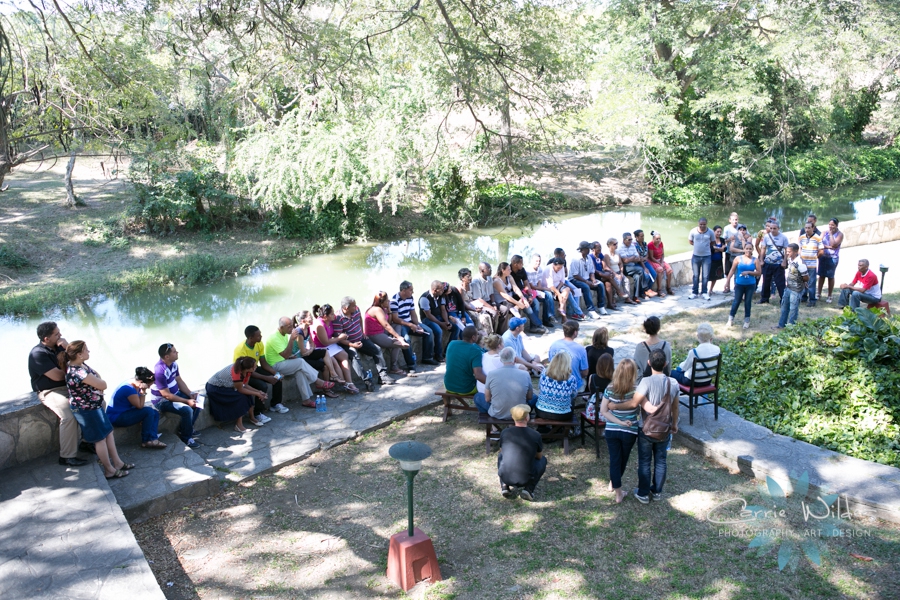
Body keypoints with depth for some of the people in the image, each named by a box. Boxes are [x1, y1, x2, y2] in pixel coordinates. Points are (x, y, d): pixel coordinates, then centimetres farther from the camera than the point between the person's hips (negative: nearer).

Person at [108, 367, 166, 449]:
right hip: (116, 417, -10)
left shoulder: (135, 385, 3)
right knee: (148, 411, -23)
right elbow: (139, 406, -23)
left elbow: (139, 404, 8)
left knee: (155, 413, 1)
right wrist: (143, 392, -21)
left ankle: (152, 439, -14)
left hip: (125, 413, 10)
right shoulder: (129, 389, -28)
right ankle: (146, 441, -12)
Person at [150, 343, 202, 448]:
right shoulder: (160, 370, -30)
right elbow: (166, 395, -28)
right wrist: (187, 401, -26)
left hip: (175, 393, 9)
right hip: (162, 400, -9)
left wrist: (190, 394, -7)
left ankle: (184, 429, 12)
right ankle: (186, 437, -6)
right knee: (187, 410, -27)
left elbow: (179, 381, 8)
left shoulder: (173, 363, -3)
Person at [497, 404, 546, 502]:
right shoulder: (536, 436, -6)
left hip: (505, 477, 2)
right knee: (543, 460, 23)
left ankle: (504, 486, 15)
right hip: (525, 480, -2)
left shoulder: (504, 433, -2)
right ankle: (528, 489, 8)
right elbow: (539, 456, 13)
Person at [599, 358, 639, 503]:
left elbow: (603, 411, -10)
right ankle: (614, 483, 41)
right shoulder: (635, 391, -17)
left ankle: (618, 492, 18)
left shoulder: (610, 389, -10)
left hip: (611, 430, 1)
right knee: (623, 459, 22)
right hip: (629, 432, -1)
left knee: (614, 459, 11)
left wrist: (620, 422, -12)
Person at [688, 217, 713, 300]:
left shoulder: (710, 232, -8)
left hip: (707, 256, 0)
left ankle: (704, 292, 14)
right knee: (696, 275, 9)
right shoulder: (693, 231, -8)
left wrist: (705, 246, 5)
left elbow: (712, 243, 8)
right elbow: (690, 241, 7)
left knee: (705, 276, 3)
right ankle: (694, 292, 17)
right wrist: (698, 245, 4)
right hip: (696, 256, 1)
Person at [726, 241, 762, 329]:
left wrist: (748, 272, -15)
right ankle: (730, 319, 13)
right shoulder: (738, 259, -2)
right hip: (739, 284, 0)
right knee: (736, 301, 2)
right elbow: (732, 270, 1)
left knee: (748, 302, 8)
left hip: (750, 285, 0)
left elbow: (759, 273, -3)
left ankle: (747, 321, 18)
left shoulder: (755, 260, -1)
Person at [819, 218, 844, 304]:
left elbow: (833, 244, -18)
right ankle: (819, 294, 18)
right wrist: (828, 247, -16)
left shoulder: (840, 234, -5)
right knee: (821, 275, 8)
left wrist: (831, 234, -13)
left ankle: (829, 296, 10)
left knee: (830, 277, 2)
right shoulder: (825, 232, 7)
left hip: (833, 258, -3)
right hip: (823, 257, 4)